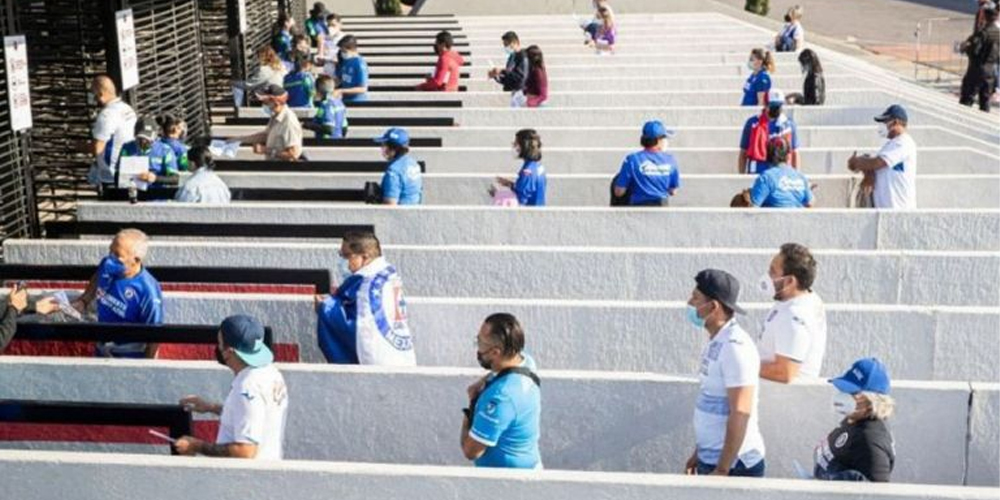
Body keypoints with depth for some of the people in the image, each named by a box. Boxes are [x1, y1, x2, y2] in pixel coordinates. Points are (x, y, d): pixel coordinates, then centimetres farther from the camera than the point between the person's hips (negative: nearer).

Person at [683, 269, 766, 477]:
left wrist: (722, 470, -22)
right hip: (710, 461, 8)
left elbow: (740, 414, -22)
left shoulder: (735, 346, -19)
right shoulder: (715, 343, 9)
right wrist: (698, 453, 19)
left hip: (734, 465, -8)